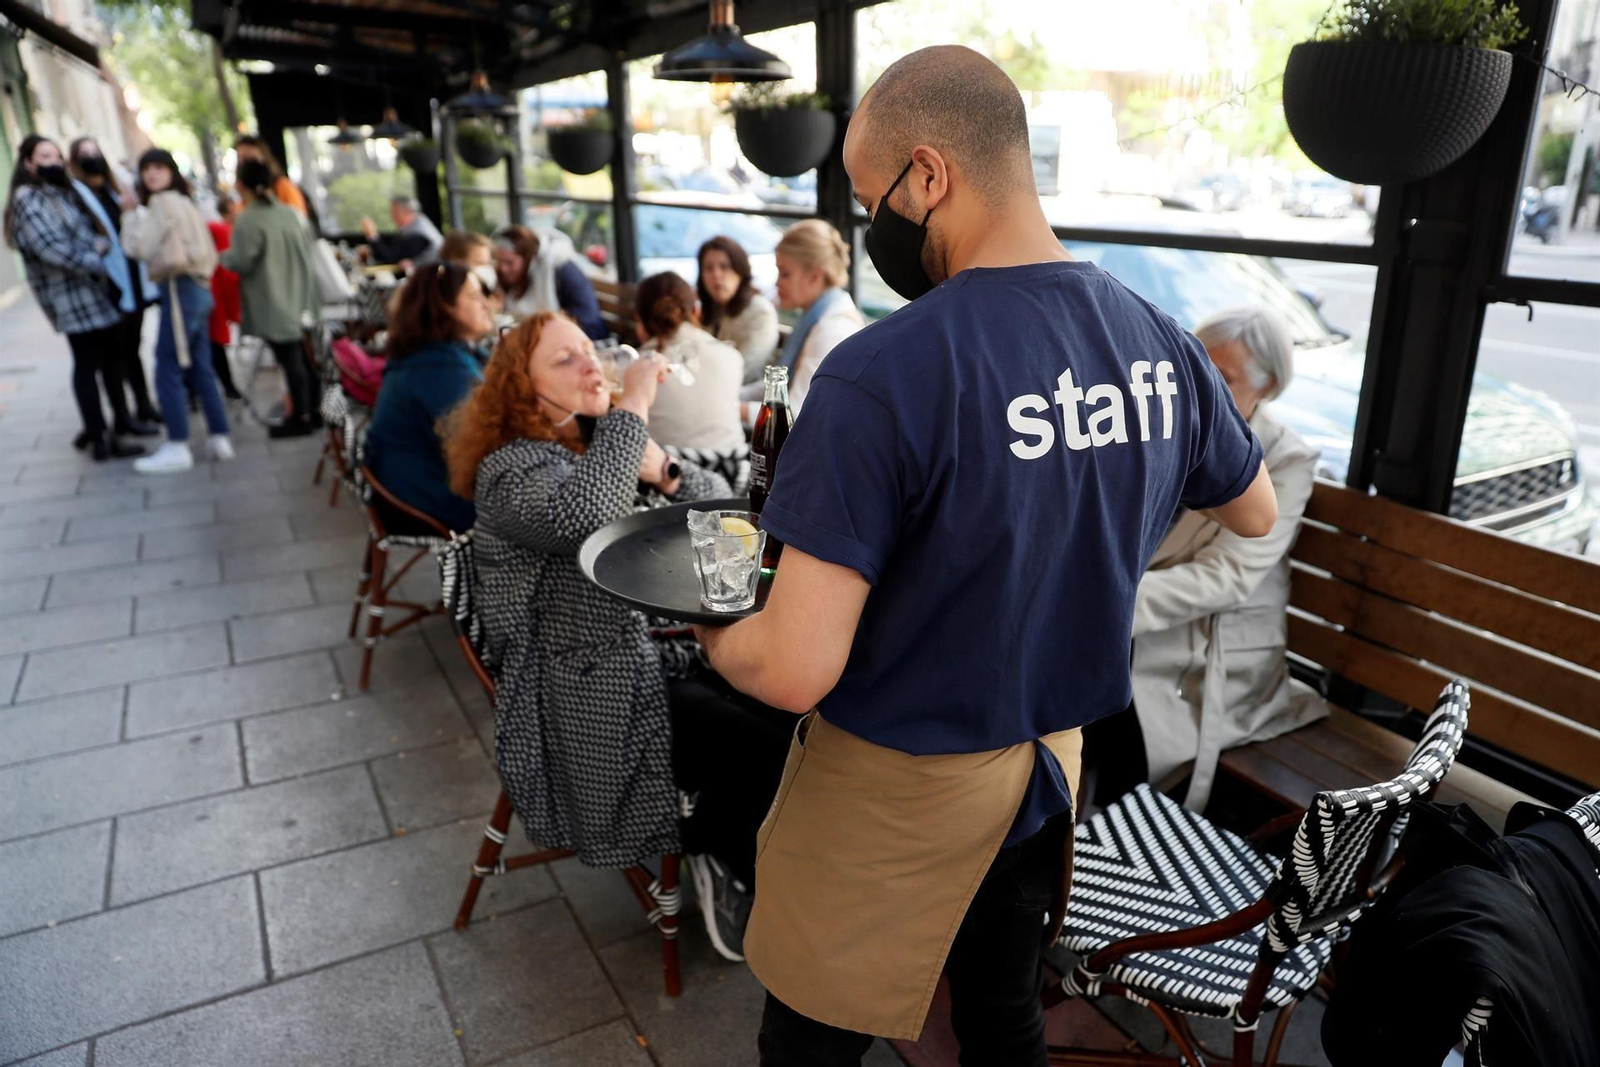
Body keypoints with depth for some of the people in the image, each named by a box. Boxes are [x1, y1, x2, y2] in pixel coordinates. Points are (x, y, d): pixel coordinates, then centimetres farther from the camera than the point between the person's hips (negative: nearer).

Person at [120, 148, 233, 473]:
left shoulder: (163, 202, -8)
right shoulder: (183, 202, 20)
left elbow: (139, 247, -11)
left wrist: (131, 213, 0)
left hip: (180, 289, -10)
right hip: (198, 287, 10)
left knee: (168, 372, -7)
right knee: (201, 370, 11)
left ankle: (177, 448, -6)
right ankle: (219, 438, 12)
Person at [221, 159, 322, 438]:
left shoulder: (247, 221, -14)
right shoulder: (288, 213, 7)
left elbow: (242, 261, -16)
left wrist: (224, 256, 4)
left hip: (273, 306, -7)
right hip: (300, 299, 7)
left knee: (290, 359, -4)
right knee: (305, 356, 12)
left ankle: (301, 417, 1)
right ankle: (314, 410, 19)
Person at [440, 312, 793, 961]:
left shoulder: (603, 444, 13)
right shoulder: (508, 470, -10)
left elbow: (719, 502, 12)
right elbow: (581, 517, -34)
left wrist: (664, 471, -9)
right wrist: (633, 407, -25)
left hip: (655, 653, 8)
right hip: (589, 702, -7)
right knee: (766, 753, -19)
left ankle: (728, 851, 11)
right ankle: (732, 863, 10)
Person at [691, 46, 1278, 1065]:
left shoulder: (881, 376, -28)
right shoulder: (1163, 343, -8)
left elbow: (796, 671, -28)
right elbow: (1257, 513, 12)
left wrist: (715, 638, -6)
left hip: (896, 788, -5)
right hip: (1050, 762, 6)